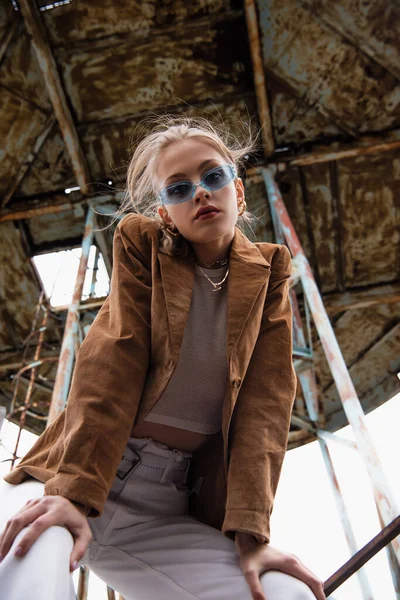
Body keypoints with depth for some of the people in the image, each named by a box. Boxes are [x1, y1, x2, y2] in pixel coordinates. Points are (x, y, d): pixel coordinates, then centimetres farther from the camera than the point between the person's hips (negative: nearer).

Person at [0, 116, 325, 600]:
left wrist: (250, 531, -13)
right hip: (71, 479, -3)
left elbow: (264, 397, -3)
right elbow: (113, 361, -9)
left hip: (170, 512, 4)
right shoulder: (142, 244, 2)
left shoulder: (267, 274, 7)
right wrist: (75, 488, -20)